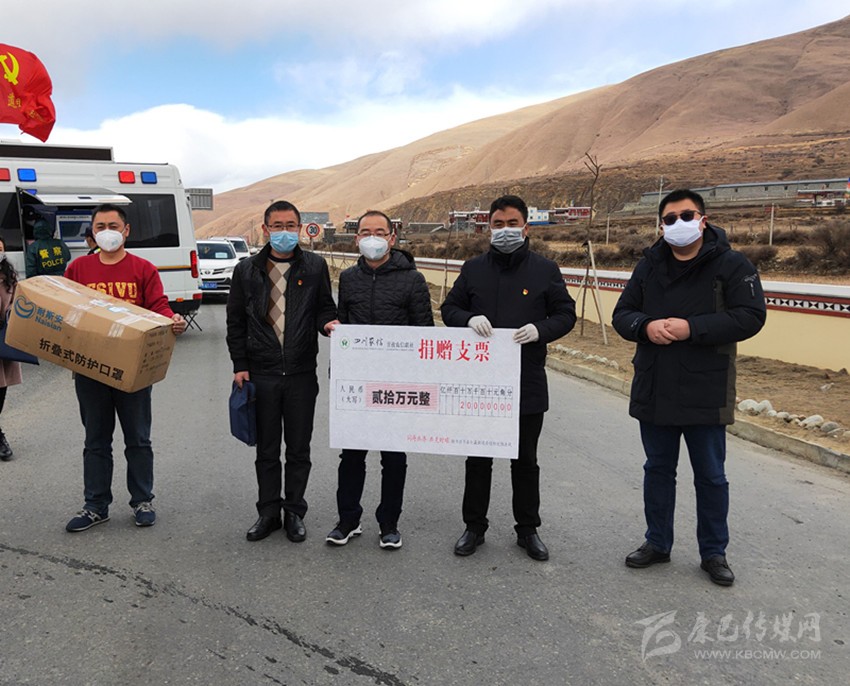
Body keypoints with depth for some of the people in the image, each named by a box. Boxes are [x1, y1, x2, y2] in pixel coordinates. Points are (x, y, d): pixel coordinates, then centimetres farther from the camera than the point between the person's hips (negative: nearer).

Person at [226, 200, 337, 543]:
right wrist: (240, 365, 0)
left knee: (299, 450, 9)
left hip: (301, 373, -1)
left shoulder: (315, 266, 2)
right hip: (261, 374, 1)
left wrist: (328, 323, -16)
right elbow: (235, 322, 7)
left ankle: (295, 512, 24)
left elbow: (324, 307, 8)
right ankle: (268, 512, 26)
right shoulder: (247, 270, 4)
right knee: (266, 450, 12)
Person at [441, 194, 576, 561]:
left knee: (525, 460, 12)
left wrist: (540, 330, -17)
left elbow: (566, 314, 3)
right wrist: (469, 319, -13)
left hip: (528, 383, -1)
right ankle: (474, 526, 27)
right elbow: (449, 308, 9)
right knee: (477, 459, 11)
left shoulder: (545, 269, 1)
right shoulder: (473, 268, 5)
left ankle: (527, 529, 28)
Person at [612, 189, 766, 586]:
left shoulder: (731, 265, -6)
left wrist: (692, 328, -23)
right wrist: (645, 327, -16)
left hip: (706, 395, -4)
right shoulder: (649, 266, 7)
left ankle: (714, 553, 27)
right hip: (654, 392, 4)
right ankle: (657, 543, 31)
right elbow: (622, 314, 7)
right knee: (658, 469, 15)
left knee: (710, 476, 10)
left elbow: (750, 316, -15)